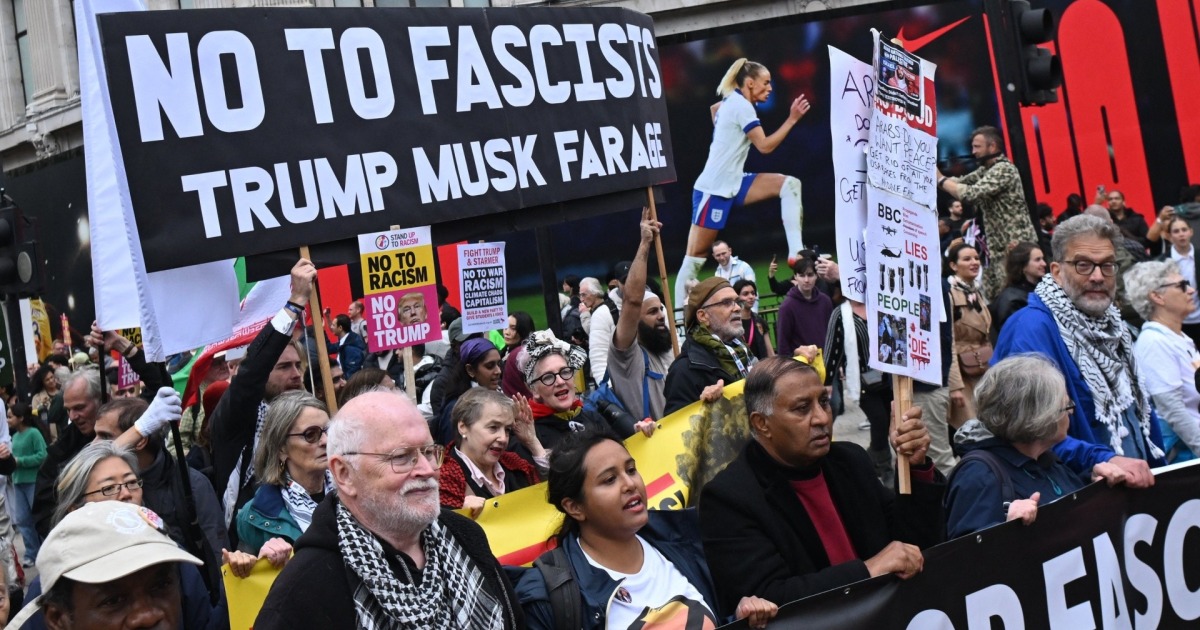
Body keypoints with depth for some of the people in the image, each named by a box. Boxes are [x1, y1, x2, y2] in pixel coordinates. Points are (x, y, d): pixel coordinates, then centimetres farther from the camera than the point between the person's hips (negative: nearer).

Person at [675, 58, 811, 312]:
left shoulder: (731, 101, 12)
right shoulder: (742, 106, -15)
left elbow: (714, 109, 36)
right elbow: (765, 146, -17)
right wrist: (792, 119, -17)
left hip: (732, 184, 9)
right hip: (714, 189, -9)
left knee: (789, 184, -6)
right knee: (696, 255, -6)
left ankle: (797, 252, -12)